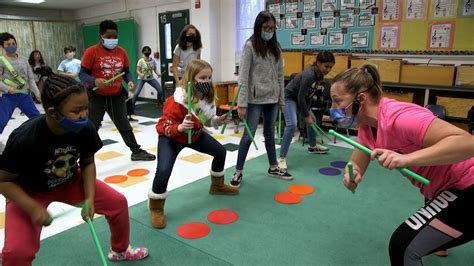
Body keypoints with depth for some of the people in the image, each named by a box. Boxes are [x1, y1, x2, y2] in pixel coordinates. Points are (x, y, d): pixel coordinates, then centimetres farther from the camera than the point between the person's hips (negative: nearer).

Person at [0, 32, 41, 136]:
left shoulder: (23, 59, 8)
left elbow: (31, 78, 9)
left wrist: (37, 93, 3)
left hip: (25, 94, 4)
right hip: (9, 96, -4)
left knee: (37, 117, 11)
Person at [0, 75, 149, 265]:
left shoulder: (86, 129, -24)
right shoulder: (24, 138, -35)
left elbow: (88, 163, -6)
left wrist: (89, 197, -16)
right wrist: (34, 209, -28)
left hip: (70, 181, 4)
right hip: (28, 192, -3)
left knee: (118, 203, 0)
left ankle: (120, 251, 28)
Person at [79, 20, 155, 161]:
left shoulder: (121, 51, 2)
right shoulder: (91, 51, -12)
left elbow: (126, 71, 12)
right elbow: (82, 74, -12)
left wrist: (129, 81, -9)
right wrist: (94, 81, -30)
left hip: (117, 96, 4)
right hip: (96, 96, -4)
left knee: (125, 126, 17)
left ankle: (136, 152, 30)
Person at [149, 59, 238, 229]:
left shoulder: (207, 96, -11)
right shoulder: (177, 100, -34)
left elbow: (207, 120, 4)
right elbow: (166, 126, -30)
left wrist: (217, 121, -15)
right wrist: (180, 128, -49)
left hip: (195, 134, 7)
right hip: (170, 137, -7)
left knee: (220, 151, 11)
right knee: (163, 172, -25)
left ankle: (217, 185, 39)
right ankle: (156, 209, 1)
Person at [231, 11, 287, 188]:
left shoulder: (275, 47, 9)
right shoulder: (250, 46, -7)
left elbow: (280, 74, 12)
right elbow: (243, 76, -12)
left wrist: (281, 99, 9)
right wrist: (242, 103, -17)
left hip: (272, 98, 5)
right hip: (255, 99, -5)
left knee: (270, 133, 15)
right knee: (249, 135, -2)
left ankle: (273, 168, 28)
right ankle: (238, 172, 10)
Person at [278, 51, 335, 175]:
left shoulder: (320, 74, -7)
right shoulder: (309, 75, -33)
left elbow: (310, 95, 2)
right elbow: (301, 97, -28)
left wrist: (308, 111, -2)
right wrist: (306, 116, -20)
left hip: (301, 98, 9)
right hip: (289, 97, -9)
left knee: (313, 120, 19)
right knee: (292, 124, -25)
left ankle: (312, 146, 43)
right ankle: (282, 158, -21)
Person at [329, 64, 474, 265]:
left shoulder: (399, 117, -33)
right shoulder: (366, 123, -4)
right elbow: (357, 163, -1)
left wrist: (406, 158, -46)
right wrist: (352, 176, -23)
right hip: (442, 190, 10)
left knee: (403, 246, -18)